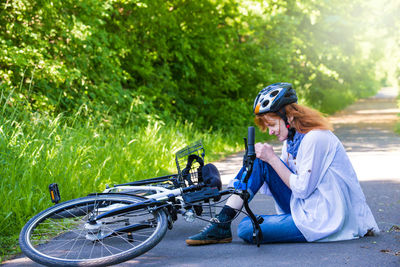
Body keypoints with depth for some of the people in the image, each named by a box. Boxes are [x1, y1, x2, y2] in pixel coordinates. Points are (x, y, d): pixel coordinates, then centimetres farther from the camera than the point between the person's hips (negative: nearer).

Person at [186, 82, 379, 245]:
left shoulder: (314, 139, -19)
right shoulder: (292, 136, 9)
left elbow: (302, 189, -20)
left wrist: (272, 159, -16)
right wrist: (265, 156, -7)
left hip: (323, 220, -9)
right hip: (305, 206, 10)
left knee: (247, 229, -23)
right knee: (258, 162, -5)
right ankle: (221, 224, -7)